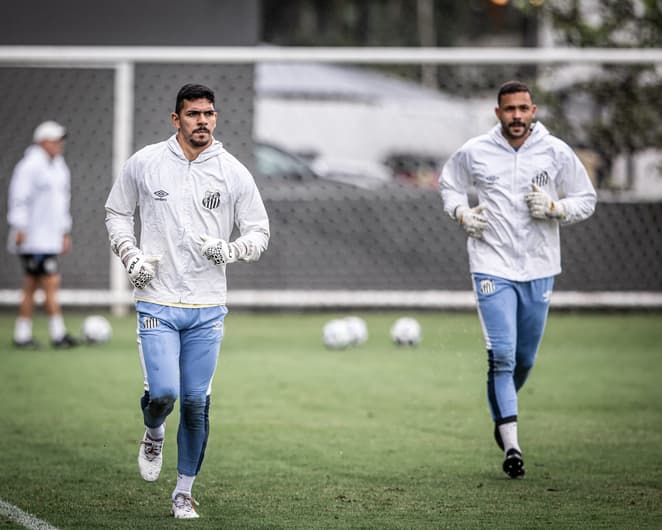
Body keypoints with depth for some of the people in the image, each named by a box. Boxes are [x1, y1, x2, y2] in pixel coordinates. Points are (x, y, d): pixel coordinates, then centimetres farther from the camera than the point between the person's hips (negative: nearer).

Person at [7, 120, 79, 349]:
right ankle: (58, 334, -8)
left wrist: (65, 232, 24)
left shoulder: (59, 167, 17)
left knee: (31, 287, 9)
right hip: (34, 239, -9)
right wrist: (19, 228, -17)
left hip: (50, 239, 9)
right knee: (51, 283, -10)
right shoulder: (30, 166, -11)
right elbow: (19, 198, -14)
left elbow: (62, 201, 25)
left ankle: (22, 335, 12)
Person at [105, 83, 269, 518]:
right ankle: (153, 434, 22)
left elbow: (260, 232, 7)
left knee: (196, 403, 1)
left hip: (207, 308, 1)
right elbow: (116, 213, 14)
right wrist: (131, 256, -3)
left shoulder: (233, 173, 0)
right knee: (163, 393, -14)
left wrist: (231, 250, -14)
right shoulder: (144, 164, 0)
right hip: (157, 302, -1)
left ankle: (184, 491, 17)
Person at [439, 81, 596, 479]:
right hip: (492, 265, -2)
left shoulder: (557, 153, -1)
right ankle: (511, 445, -11)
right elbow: (449, 184, 17)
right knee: (502, 355, -13)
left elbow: (587, 200, 6)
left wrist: (554, 208, -13)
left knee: (525, 359, 11)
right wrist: (462, 213, -3)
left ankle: (502, 412, 41)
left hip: (539, 268, 2)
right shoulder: (474, 152, -1)